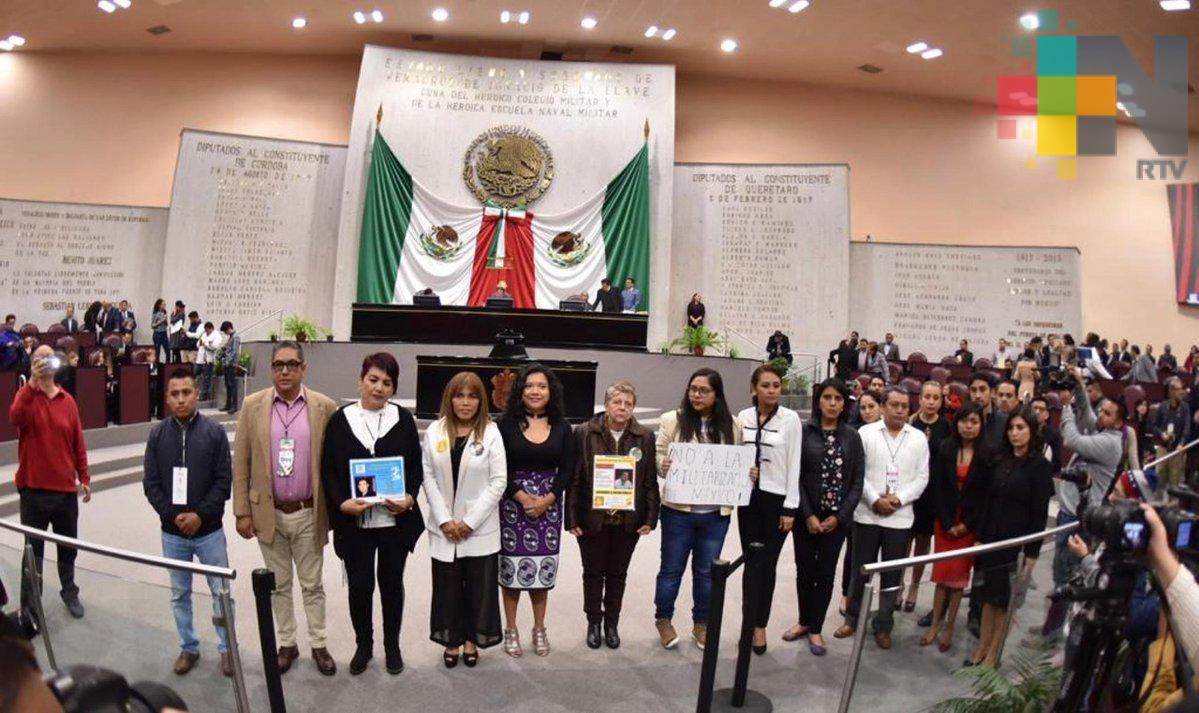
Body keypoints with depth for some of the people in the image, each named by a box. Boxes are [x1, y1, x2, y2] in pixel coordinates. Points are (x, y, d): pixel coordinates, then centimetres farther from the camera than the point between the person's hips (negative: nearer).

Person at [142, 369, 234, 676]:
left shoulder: (214, 432, -7)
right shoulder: (158, 434, -1)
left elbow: (224, 480, -7)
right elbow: (150, 483, 0)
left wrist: (200, 515, -16)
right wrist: (173, 516, -10)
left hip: (209, 530, -2)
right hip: (172, 532, 2)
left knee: (221, 592, 6)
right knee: (179, 594, 15)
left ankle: (227, 648, 22)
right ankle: (188, 648, 31)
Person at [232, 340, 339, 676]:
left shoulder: (324, 407, -6)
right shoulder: (253, 406, -3)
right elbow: (240, 463, 0)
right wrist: (242, 512, -2)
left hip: (309, 514, -1)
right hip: (269, 513, 1)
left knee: (312, 584, 11)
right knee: (279, 585, 15)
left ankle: (318, 644, 25)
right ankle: (287, 644, 30)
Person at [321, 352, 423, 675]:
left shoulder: (403, 419, 1)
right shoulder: (340, 419, -1)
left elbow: (416, 466, 4)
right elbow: (328, 470, 0)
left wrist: (409, 497, -13)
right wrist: (342, 502, -15)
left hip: (396, 518, 1)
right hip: (354, 520, 0)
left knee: (391, 582, 13)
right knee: (359, 585, 9)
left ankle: (392, 646, 30)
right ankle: (363, 645, 30)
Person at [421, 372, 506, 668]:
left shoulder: (491, 432, -6)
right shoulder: (435, 430, 1)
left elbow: (499, 481, -7)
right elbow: (428, 477, 0)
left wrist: (471, 521, -11)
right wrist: (444, 520, -8)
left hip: (480, 527, -1)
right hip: (444, 526, 2)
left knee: (479, 585, 6)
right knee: (447, 585, 9)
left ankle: (471, 639, 26)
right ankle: (451, 640, 26)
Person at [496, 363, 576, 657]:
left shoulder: (562, 427, 5)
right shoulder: (507, 424, -3)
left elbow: (567, 470, 2)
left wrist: (547, 500, -10)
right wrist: (522, 497, -13)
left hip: (548, 506, 2)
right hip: (513, 504, -2)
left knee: (543, 569, 7)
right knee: (512, 567, 3)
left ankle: (539, 629, 23)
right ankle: (510, 629, 18)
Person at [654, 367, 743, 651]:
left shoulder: (732, 425, 3)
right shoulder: (672, 420, -5)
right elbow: (657, 457, -3)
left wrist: (749, 474, -8)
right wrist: (663, 465, -24)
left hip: (716, 513, 2)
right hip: (679, 510, -2)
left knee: (706, 571, 15)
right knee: (672, 568, 10)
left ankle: (701, 624, 32)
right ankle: (663, 620, 30)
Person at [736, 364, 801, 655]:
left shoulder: (790, 419, -7)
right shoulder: (743, 417, 1)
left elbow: (794, 464, -7)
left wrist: (790, 508, -8)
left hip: (776, 499, -3)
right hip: (748, 496, 3)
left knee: (767, 565, 2)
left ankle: (759, 625, 15)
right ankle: (751, 621, 21)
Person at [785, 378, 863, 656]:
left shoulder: (852, 436, 2)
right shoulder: (804, 431, -4)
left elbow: (857, 480, 1)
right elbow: (795, 476, -6)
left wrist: (839, 516, -7)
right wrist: (808, 515, -12)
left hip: (836, 518, 1)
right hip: (806, 516, -1)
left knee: (825, 573, 8)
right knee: (805, 570, 9)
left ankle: (815, 628, 21)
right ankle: (804, 621, 27)